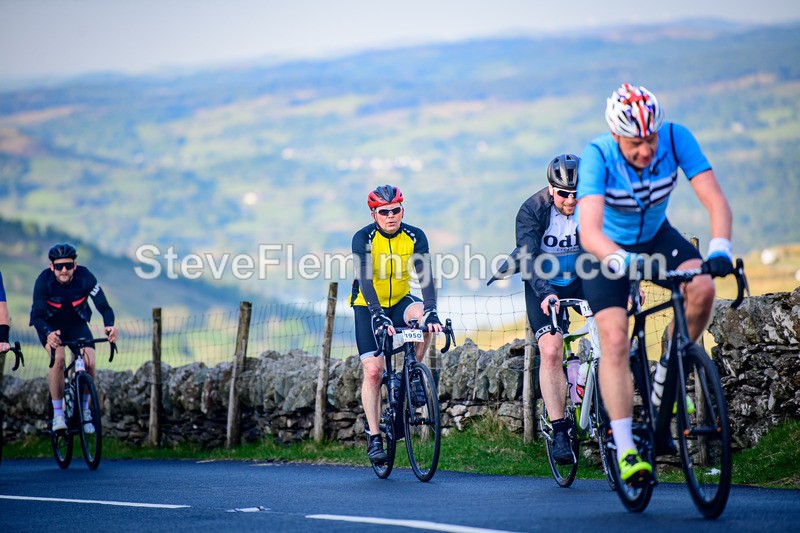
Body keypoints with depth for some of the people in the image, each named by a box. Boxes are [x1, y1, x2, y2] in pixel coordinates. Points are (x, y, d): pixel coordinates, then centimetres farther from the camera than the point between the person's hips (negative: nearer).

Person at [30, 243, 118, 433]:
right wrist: (48, 334, -53)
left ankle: (84, 409, 5)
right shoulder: (44, 280, -28)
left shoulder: (85, 277, -25)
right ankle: (57, 414, -18)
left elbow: (103, 305, -29)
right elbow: (37, 315, -32)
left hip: (77, 324, 2)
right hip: (50, 325, -2)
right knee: (58, 359, -28)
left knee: (89, 363, -18)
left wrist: (109, 325, -51)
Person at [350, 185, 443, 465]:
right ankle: (374, 437, -5)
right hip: (369, 306, -2)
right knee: (373, 370, -13)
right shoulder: (363, 239, -20)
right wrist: (379, 317, -44)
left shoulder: (415, 237, -14)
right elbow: (365, 280, -31)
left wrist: (431, 312, -40)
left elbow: (425, 276, -23)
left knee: (421, 315, -33)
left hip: (399, 301, 2)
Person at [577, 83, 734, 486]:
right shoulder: (598, 157, -31)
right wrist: (624, 262, -60)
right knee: (615, 339, -18)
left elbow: (715, 200, -29)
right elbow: (589, 233, -42)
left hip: (656, 236, 3)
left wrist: (719, 249, -47)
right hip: (608, 249, -3)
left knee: (702, 289, -25)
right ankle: (625, 450, -16)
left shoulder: (676, 139, -24)